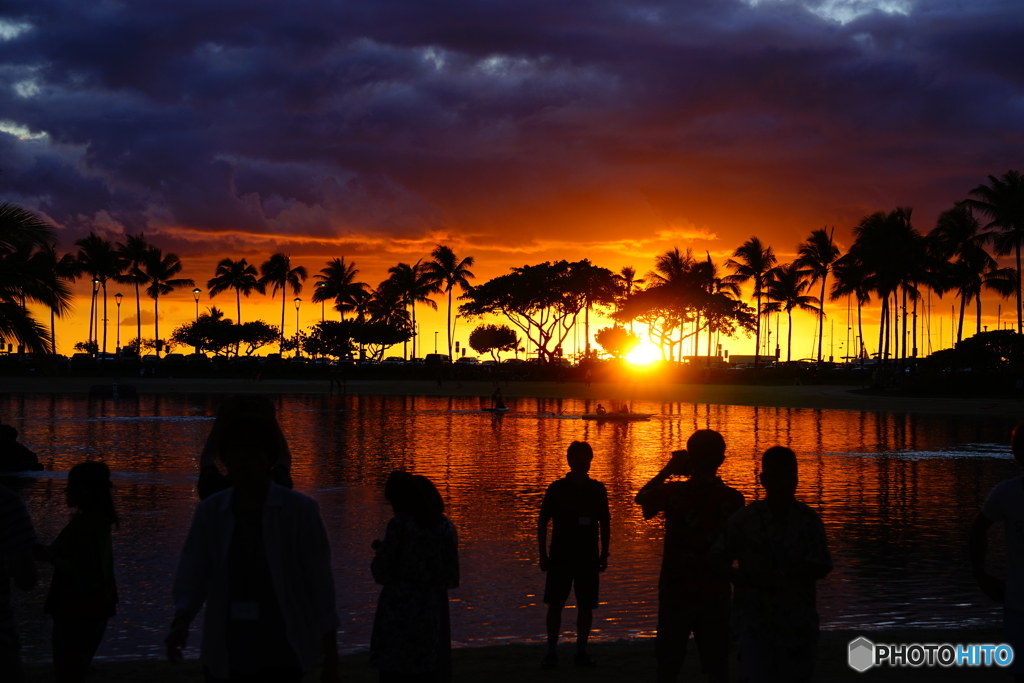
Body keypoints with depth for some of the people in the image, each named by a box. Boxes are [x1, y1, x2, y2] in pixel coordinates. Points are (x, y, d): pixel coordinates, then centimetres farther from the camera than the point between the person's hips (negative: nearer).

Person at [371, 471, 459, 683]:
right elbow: (451, 579, 7)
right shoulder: (446, 528, 4)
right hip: (432, 615, 4)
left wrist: (381, 549, 11)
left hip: (398, 612, -4)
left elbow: (381, 573, -6)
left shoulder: (399, 525, -8)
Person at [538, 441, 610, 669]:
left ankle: (581, 651, 12)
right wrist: (543, 554, -3)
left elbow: (605, 523, 10)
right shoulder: (556, 488, -4)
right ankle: (552, 652, 7)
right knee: (555, 604, 0)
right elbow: (543, 522, 0)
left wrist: (604, 553, 6)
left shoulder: (598, 489, 3)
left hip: (588, 557, 2)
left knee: (586, 605, 3)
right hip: (560, 556, -2)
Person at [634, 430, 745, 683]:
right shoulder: (733, 498, -9)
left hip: (676, 590, -1)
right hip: (715, 593, 1)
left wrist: (668, 470, 12)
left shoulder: (673, 492, -11)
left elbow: (641, 497, 9)